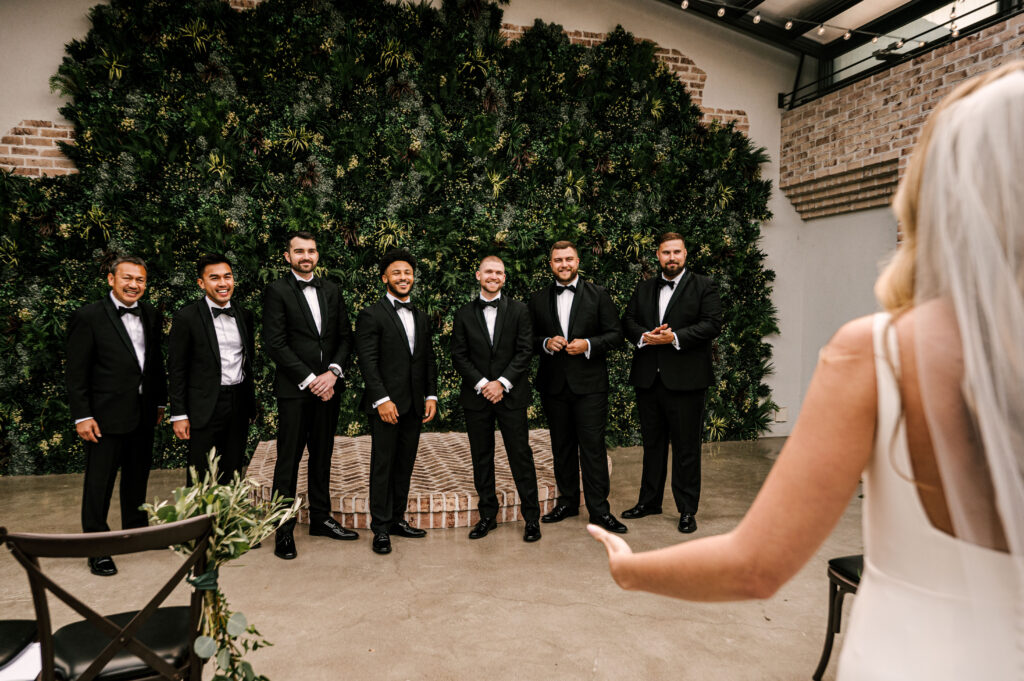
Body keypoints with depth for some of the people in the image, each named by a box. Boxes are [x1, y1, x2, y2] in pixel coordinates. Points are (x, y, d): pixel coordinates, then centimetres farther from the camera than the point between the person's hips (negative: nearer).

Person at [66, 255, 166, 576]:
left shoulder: (150, 314, 7)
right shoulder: (88, 317, -10)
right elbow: (76, 372, -10)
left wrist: (159, 401, 13)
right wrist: (82, 416, -13)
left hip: (143, 414, 6)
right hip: (106, 415, -6)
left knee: (138, 475, 19)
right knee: (99, 482, 3)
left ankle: (136, 529, 36)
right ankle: (96, 547, 15)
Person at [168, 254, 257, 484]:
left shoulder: (244, 316, 8)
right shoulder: (187, 317, -7)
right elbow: (176, 369, -6)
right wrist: (179, 415, -8)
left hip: (239, 404, 5)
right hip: (205, 407, -4)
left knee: (232, 476, 12)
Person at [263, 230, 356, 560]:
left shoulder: (331, 290, 12)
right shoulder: (277, 291, -3)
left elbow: (345, 336, 9)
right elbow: (275, 344, -10)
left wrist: (333, 372, -7)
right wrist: (310, 380, -13)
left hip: (328, 386, 5)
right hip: (294, 389, -5)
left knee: (322, 456, 13)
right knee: (288, 460, 1)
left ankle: (320, 518, 25)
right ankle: (284, 529, 11)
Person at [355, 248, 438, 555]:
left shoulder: (421, 316, 16)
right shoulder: (371, 315, -4)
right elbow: (367, 361, -11)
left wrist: (431, 395, 7)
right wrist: (382, 399, -18)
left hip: (414, 405, 6)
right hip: (386, 405, -6)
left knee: (405, 465, 12)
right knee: (383, 466, 1)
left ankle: (397, 519, 23)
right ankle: (381, 529, 10)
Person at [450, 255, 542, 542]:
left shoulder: (519, 310, 3)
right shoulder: (464, 314, 6)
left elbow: (525, 351, -3)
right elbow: (459, 356, 1)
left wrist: (502, 383, -12)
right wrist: (482, 384, -11)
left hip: (511, 395, -1)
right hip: (476, 397, 2)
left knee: (521, 455, 1)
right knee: (481, 457, 9)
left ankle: (532, 517, 12)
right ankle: (487, 515, 21)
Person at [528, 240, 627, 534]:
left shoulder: (598, 294, 3)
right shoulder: (538, 299, 9)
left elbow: (615, 334, 1)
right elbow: (530, 339, 11)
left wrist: (588, 344, -15)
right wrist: (546, 343, -10)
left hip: (589, 384, -3)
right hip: (554, 385, 3)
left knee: (593, 446, -3)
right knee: (562, 447, 12)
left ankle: (599, 509, 6)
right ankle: (567, 501, 26)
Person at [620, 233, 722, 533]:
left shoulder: (703, 286, 1)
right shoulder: (644, 288, 15)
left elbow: (712, 324, -9)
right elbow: (627, 321, 10)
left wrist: (675, 337, -19)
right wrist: (644, 336, -10)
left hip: (685, 380, -4)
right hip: (648, 379, 5)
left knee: (686, 447, 2)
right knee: (652, 443, 15)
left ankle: (687, 510, 13)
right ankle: (649, 501, 28)